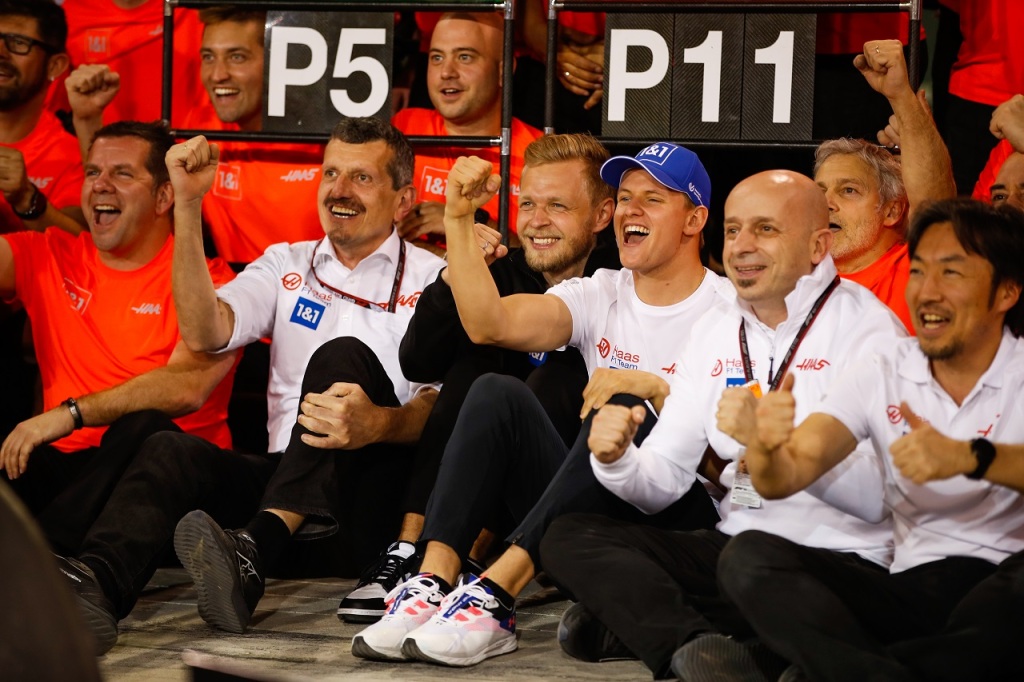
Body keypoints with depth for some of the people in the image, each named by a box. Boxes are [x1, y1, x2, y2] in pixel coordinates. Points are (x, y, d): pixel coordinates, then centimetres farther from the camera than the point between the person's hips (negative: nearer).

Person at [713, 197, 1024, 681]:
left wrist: (971, 458, -35)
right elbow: (786, 477, -2)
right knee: (748, 557, -16)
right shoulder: (880, 374, 11)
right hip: (911, 593, 4)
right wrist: (762, 446, -26)